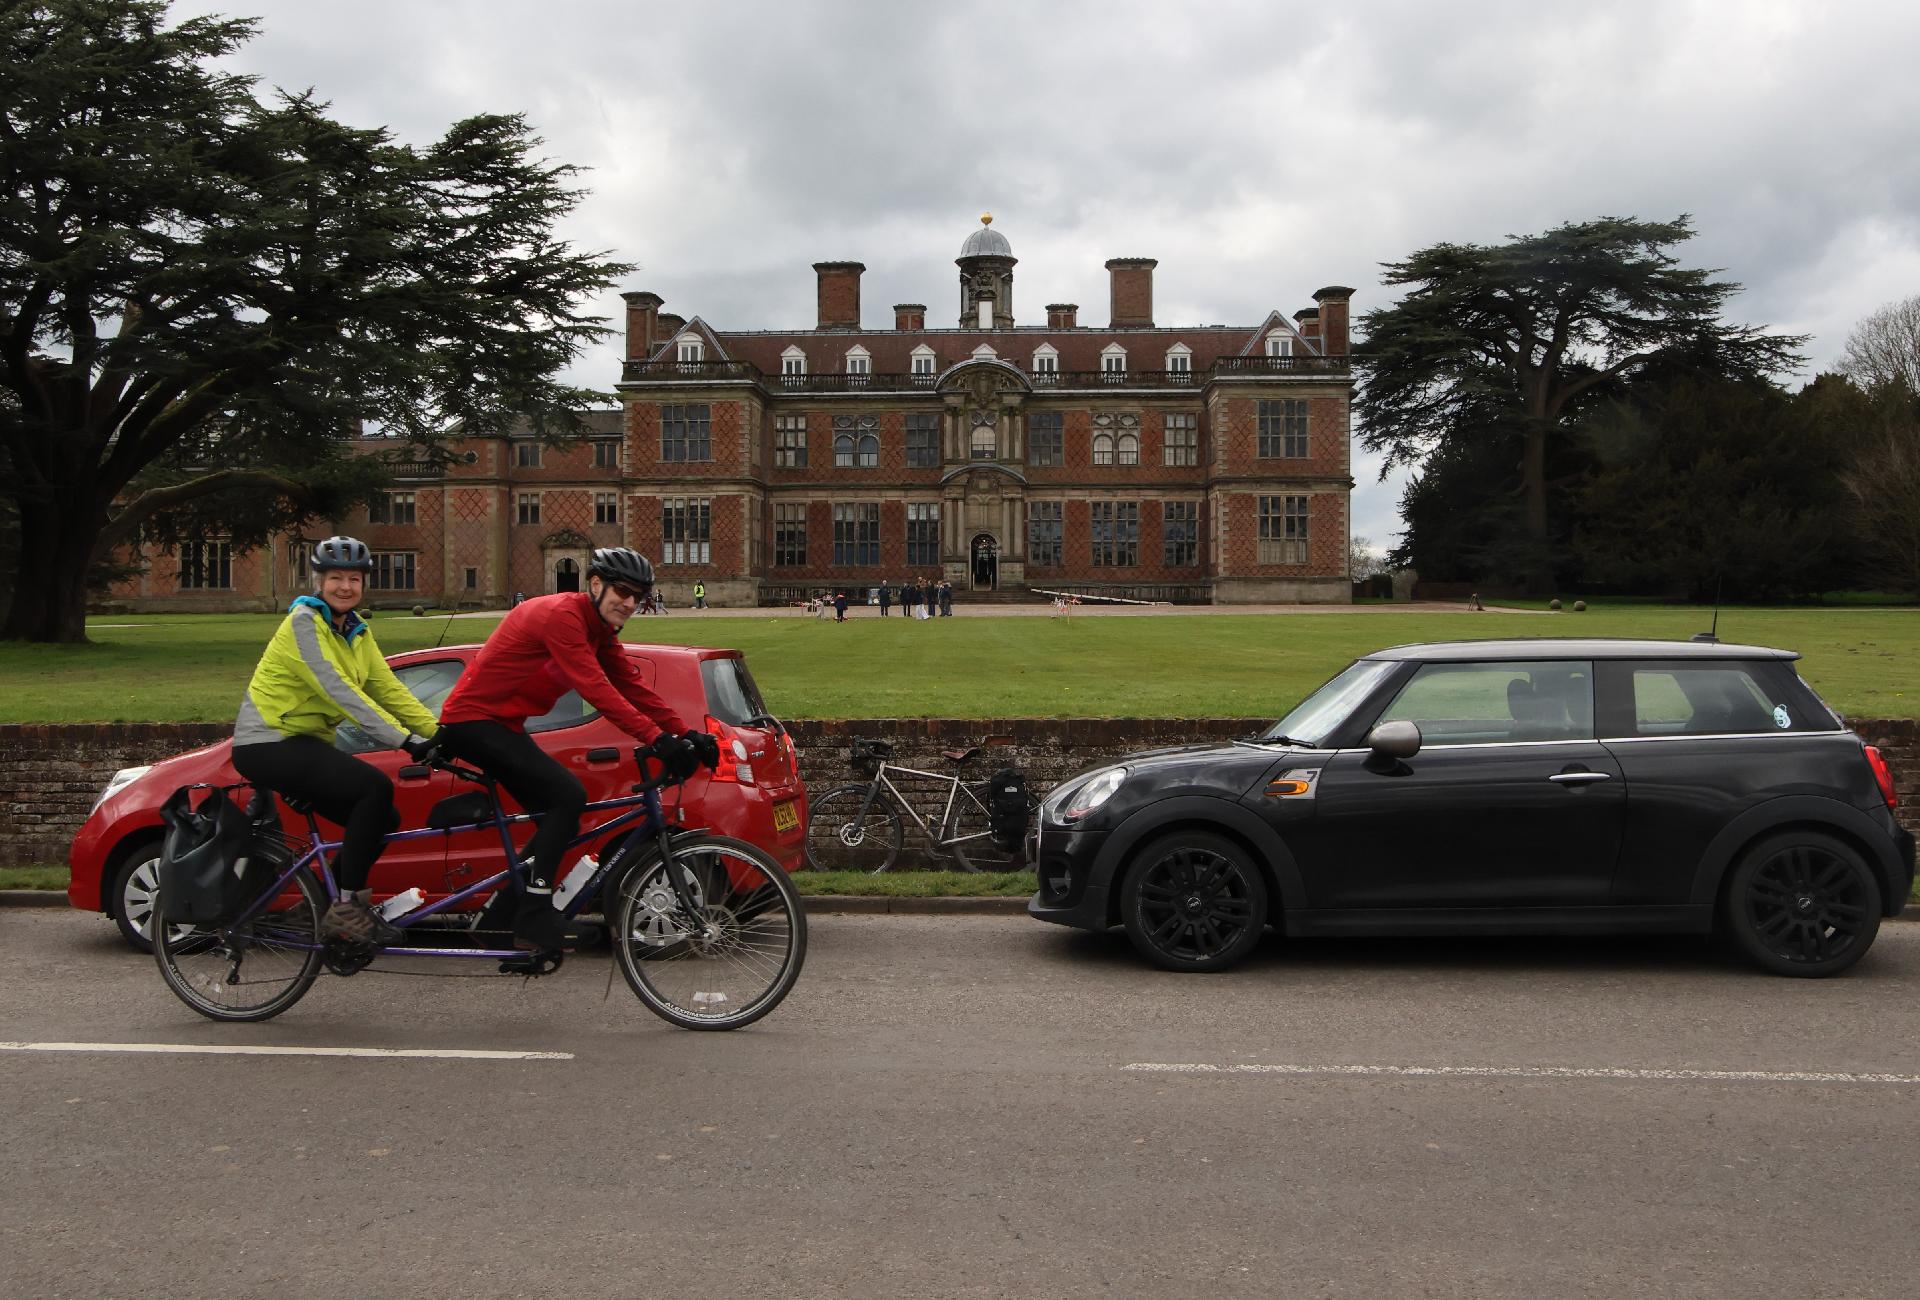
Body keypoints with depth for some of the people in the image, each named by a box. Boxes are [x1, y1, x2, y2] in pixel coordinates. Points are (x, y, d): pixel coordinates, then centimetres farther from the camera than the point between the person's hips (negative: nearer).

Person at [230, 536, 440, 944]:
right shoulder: (303, 622, -15)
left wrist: (440, 732, -7)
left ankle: (321, 909, 16)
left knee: (383, 820, 1)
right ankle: (346, 907, -15)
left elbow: (389, 689, 5)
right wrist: (403, 739, -32)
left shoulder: (357, 631, 10)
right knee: (376, 787, -25)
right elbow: (338, 690, -26)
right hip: (267, 744, -9)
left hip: (304, 743, 9)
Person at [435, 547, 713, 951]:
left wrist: (687, 735, -8)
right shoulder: (561, 615, -23)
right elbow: (595, 690, -32)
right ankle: (534, 920, -16)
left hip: (500, 724, 10)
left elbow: (633, 687, 2)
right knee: (568, 795, -21)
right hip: (473, 720, -10)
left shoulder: (601, 632, 7)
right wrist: (658, 740, -37)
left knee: (559, 818, 8)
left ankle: (504, 918, 18)